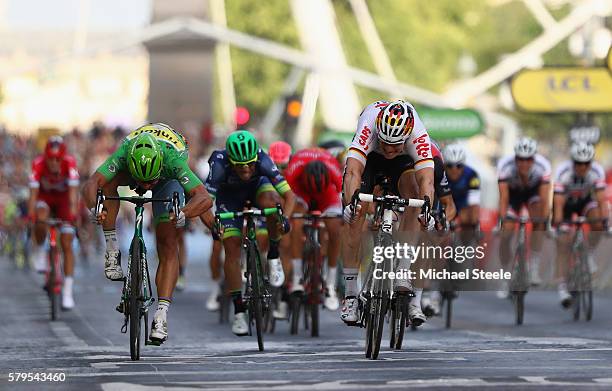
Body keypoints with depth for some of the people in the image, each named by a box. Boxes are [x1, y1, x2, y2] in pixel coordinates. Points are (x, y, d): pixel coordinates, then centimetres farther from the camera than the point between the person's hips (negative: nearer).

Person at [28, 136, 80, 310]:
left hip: (63, 199, 0)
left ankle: (68, 292, -6)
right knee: (40, 221, -35)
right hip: (45, 198, 0)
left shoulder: (70, 162, -31)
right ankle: (39, 249, -3)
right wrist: (31, 216, -46)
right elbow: (33, 193, -34)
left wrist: (73, 214, -50)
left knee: (67, 245, -9)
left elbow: (73, 191, -37)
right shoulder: (38, 164, -30)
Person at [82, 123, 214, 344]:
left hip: (168, 178, -2)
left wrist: (183, 213, -70)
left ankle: (162, 315, -16)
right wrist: (94, 209, -68)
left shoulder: (173, 159, -44)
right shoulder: (123, 154, -41)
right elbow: (91, 185, -48)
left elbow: (205, 198, -52)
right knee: (109, 180, -33)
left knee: (168, 246, -16)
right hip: (132, 170, 2)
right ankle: (112, 249, -23)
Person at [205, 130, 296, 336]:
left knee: (271, 201, -35)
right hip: (229, 194, 0)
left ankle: (274, 257, -12)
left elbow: (290, 195, -35)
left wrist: (285, 218, -53)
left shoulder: (262, 161, -36)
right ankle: (239, 311, -2)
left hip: (257, 186, 0)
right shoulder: (220, 164, -38)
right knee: (232, 249, -12)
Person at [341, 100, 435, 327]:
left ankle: (404, 279, -25)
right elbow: (353, 171, -49)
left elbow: (426, 179, -45)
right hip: (368, 156, -1)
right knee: (355, 214, -18)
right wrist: (351, 202, -67)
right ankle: (350, 294, -13)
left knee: (415, 202, -26)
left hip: (402, 161, 1)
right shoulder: (369, 124, -40)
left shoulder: (417, 134, -37)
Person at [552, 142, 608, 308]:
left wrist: (605, 221, -45)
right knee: (564, 243, -14)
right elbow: (558, 203, -37)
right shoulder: (563, 172, -33)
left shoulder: (597, 171, -28)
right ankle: (562, 287, -11)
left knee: (597, 222, -30)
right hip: (565, 202, -2)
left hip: (584, 201, 2)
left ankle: (589, 253, -5)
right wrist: (558, 224, -46)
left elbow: (602, 199, -33)